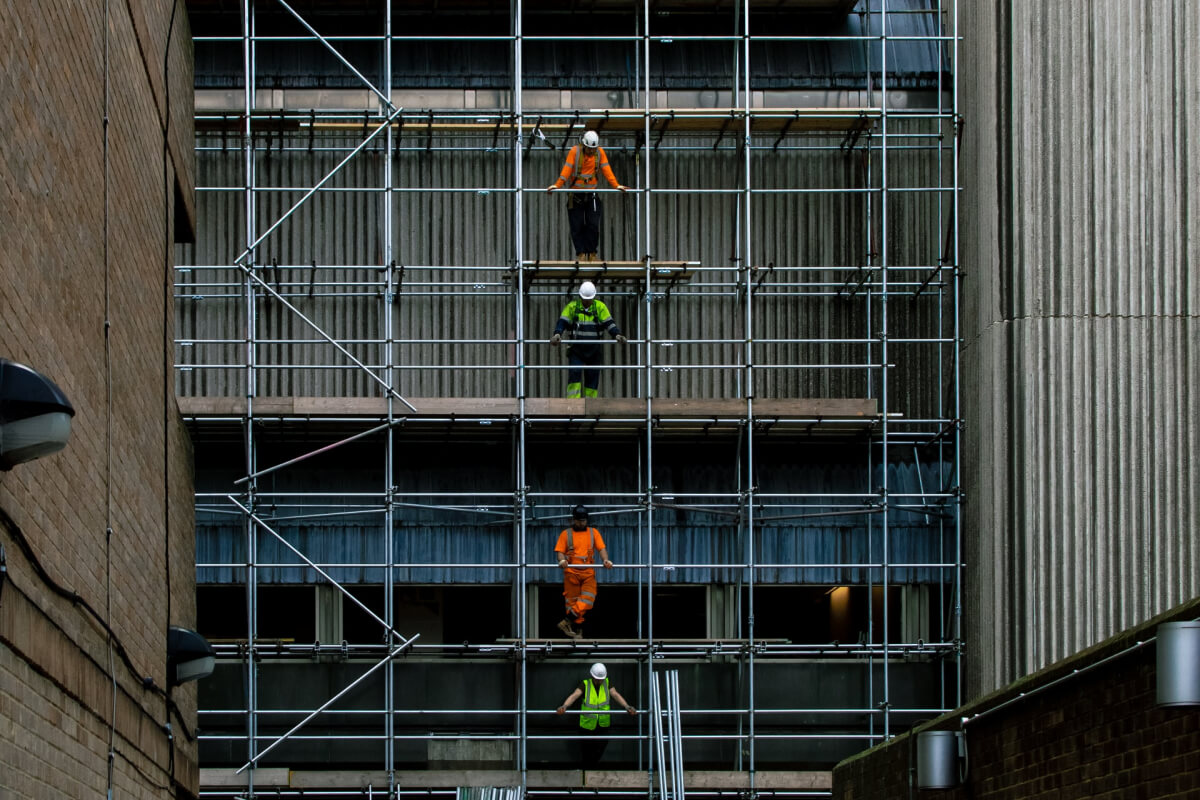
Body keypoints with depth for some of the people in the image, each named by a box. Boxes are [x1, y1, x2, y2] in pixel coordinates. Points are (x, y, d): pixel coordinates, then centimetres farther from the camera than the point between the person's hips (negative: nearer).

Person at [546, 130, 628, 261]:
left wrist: (616, 185, -14)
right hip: (576, 194, -2)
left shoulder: (600, 152, 1)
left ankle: (592, 253, 5)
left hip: (591, 193, 2)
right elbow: (567, 169, -14)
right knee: (577, 226, -2)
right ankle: (581, 254, 3)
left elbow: (606, 170, -2)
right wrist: (557, 185, -27)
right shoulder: (574, 151, -7)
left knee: (593, 225, -3)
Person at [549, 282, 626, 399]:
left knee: (592, 379, 2)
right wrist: (557, 334, -29)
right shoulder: (572, 307, -1)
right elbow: (562, 322, -9)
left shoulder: (600, 307, 2)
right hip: (576, 350, -2)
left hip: (593, 350, 2)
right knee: (574, 374, -15)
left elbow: (609, 323, -5)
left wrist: (617, 335, -23)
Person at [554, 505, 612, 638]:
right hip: (571, 572, -1)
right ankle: (577, 629, 2)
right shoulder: (566, 534, 11)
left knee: (587, 600, -16)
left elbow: (602, 548, 6)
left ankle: (567, 621, -15)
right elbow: (559, 551, 3)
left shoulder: (593, 532, 15)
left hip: (588, 572, 1)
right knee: (572, 601, -2)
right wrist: (562, 560, -19)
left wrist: (605, 560, -14)